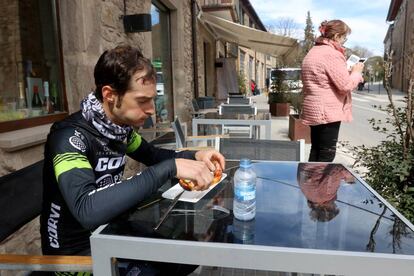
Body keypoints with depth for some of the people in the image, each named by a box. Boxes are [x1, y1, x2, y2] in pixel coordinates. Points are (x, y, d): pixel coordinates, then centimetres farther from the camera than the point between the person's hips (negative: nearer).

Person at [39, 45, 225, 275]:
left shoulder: (120, 126, -7)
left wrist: (194, 156, -7)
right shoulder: (70, 137, -28)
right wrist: (171, 167, -42)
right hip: (75, 249, -6)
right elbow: (88, 211, -43)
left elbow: (152, 155, 11)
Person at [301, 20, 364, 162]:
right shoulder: (332, 54, -16)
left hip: (314, 110, 10)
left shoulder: (313, 52, 16)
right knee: (326, 155, -2)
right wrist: (356, 72, 0)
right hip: (327, 111, -10)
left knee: (316, 151, 16)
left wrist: (348, 72, 18)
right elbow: (345, 86, -18)